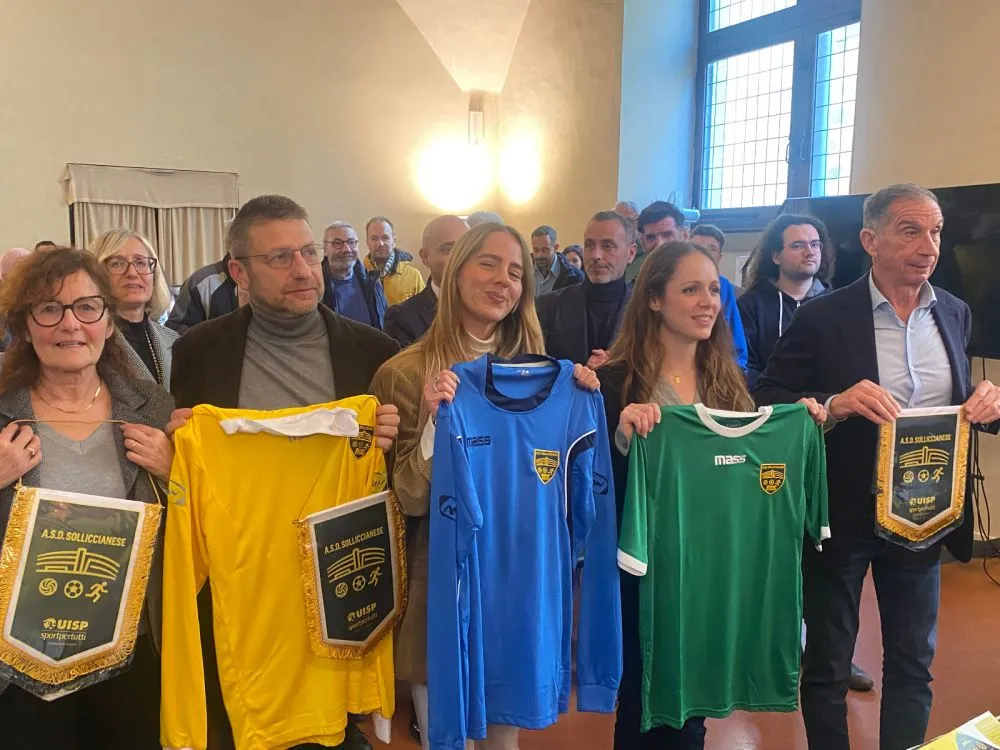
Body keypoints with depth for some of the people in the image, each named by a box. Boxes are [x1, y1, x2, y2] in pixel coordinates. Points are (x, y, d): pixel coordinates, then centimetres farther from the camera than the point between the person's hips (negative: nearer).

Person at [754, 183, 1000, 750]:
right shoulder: (824, 316, -13)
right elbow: (767, 401, -13)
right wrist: (833, 404, -30)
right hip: (841, 514, -4)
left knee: (913, 663, 19)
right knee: (827, 664, 13)